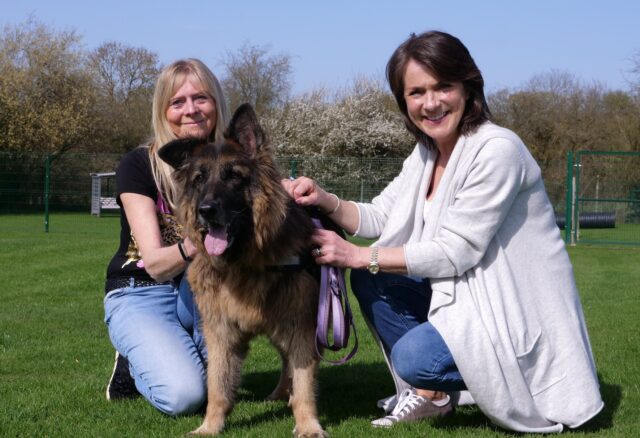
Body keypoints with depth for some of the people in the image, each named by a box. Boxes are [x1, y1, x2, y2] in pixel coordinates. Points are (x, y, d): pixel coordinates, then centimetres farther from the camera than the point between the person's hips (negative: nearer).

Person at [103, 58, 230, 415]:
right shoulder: (139, 165, -15)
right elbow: (156, 263, -24)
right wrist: (192, 246, -46)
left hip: (205, 295, 2)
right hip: (141, 295, -2)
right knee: (184, 394, -27)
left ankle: (209, 356, -7)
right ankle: (135, 362, 6)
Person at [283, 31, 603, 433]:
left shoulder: (497, 150, -21)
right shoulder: (426, 152, 5)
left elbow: (454, 252, -22)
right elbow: (379, 216, 6)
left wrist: (358, 256, -19)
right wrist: (325, 200, -14)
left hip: (519, 313, -9)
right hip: (466, 292, 9)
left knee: (415, 356, -27)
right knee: (370, 279, 0)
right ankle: (432, 393, 8)